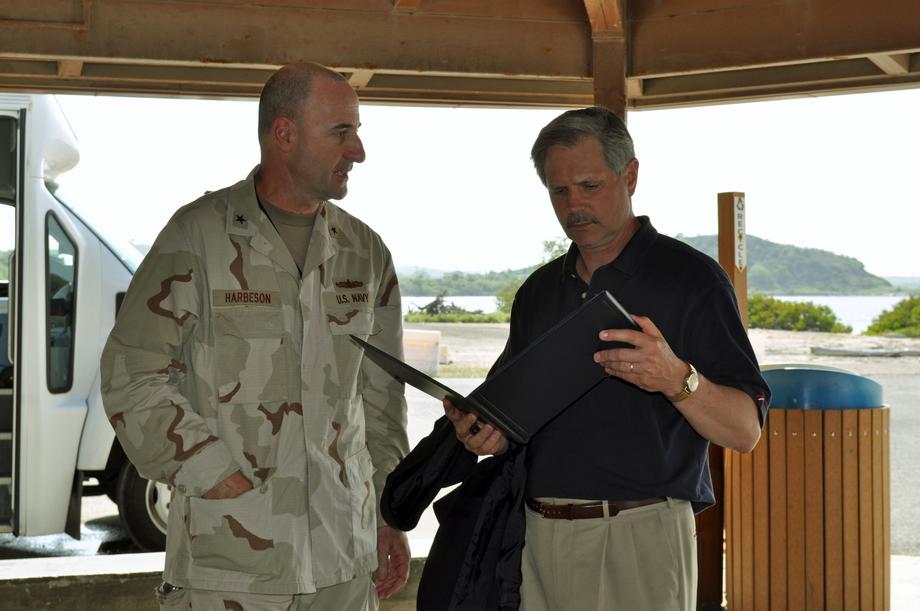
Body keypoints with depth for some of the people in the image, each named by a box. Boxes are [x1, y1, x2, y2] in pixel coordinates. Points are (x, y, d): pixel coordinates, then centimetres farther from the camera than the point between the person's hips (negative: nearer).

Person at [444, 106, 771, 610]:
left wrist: (677, 380, -28)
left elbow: (746, 431, -10)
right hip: (537, 539, 5)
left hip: (640, 541, -5)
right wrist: (489, 432, -4)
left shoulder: (689, 277, -4)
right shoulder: (538, 291, 14)